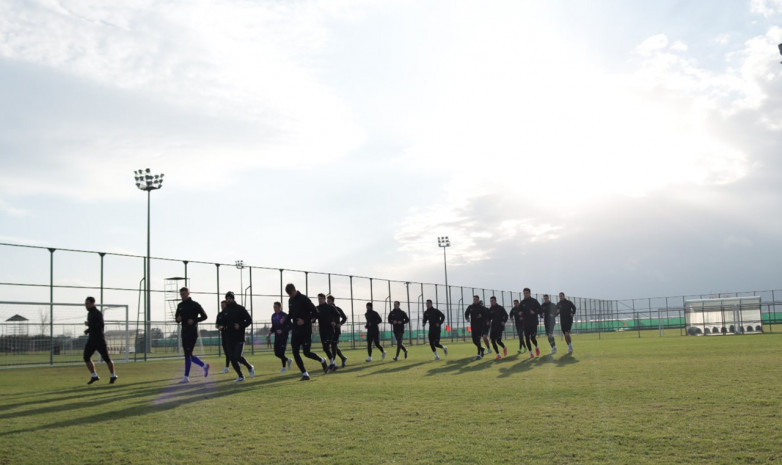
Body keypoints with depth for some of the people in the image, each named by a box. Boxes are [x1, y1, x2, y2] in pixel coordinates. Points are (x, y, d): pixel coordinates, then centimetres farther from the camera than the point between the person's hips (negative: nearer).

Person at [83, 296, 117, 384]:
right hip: (91, 339, 8)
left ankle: (113, 376, 14)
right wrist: (88, 330, 10)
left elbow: (100, 325, -24)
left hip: (99, 339, -8)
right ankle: (94, 376, 7)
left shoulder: (98, 313, -13)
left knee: (106, 358, 0)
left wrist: (88, 324, -22)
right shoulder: (90, 313, 14)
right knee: (86, 357, -2)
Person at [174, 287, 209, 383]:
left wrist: (194, 320, -17)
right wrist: (178, 319, -5)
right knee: (188, 354, 8)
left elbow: (204, 316, -3)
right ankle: (204, 366, 23)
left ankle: (186, 377, -4)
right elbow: (176, 317, 19)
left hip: (192, 333, -7)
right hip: (184, 332, 7)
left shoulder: (195, 305, -5)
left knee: (188, 354, -9)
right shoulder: (180, 305, 13)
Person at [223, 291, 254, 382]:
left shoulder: (240, 309, -4)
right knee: (232, 358, 2)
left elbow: (249, 320, -4)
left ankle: (250, 367, 12)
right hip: (229, 338, 5)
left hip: (239, 337, -5)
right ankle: (240, 376, 15)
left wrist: (240, 326, -17)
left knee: (238, 356, -15)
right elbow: (223, 322, 24)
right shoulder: (225, 310, 12)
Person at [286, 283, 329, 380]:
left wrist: (305, 321, -20)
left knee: (306, 353, -6)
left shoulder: (304, 299, -11)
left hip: (306, 331, -7)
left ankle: (322, 360, 22)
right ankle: (305, 374, 6)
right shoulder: (290, 300, 11)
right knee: (295, 353, -1)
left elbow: (315, 312, -12)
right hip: (295, 331, 7)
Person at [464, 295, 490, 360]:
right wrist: (467, 318, -4)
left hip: (480, 326, -4)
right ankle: (481, 348, 33)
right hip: (473, 326, 5)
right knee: (474, 340, 7)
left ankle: (479, 354, -8)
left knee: (478, 340, -12)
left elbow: (487, 314, 1)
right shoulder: (470, 307, 8)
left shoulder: (482, 307, -2)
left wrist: (482, 316, -14)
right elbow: (466, 313, 16)